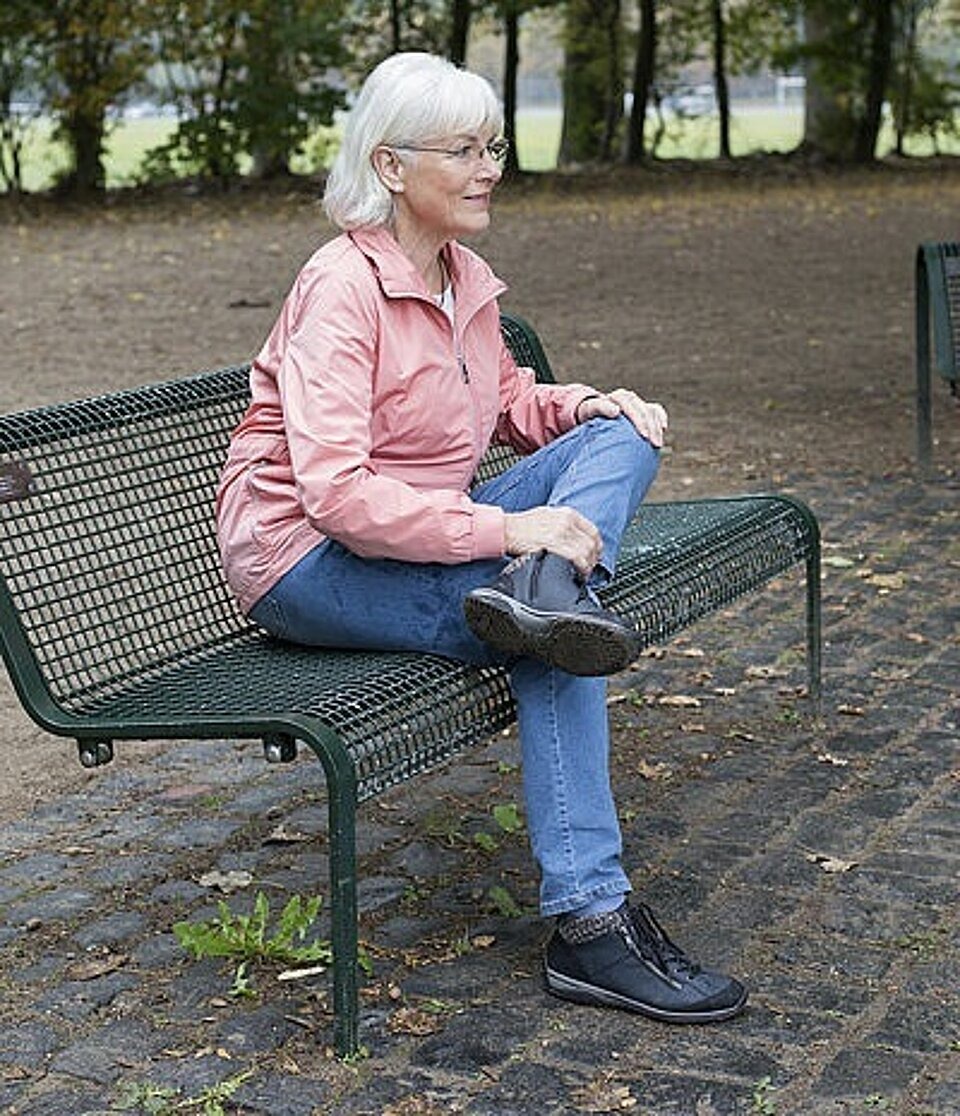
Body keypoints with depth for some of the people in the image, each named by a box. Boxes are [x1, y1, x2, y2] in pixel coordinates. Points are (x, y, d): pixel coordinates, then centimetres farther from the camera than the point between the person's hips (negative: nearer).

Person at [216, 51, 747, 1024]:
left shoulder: (466, 277, 5)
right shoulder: (342, 287, -21)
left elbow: (509, 402, 23)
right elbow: (336, 493, -31)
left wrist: (583, 406, 0)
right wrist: (506, 528, -34)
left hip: (424, 534, 8)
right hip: (306, 560, -8)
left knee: (622, 435, -5)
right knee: (552, 640, -26)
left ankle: (540, 594, -32)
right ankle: (588, 924, -25)